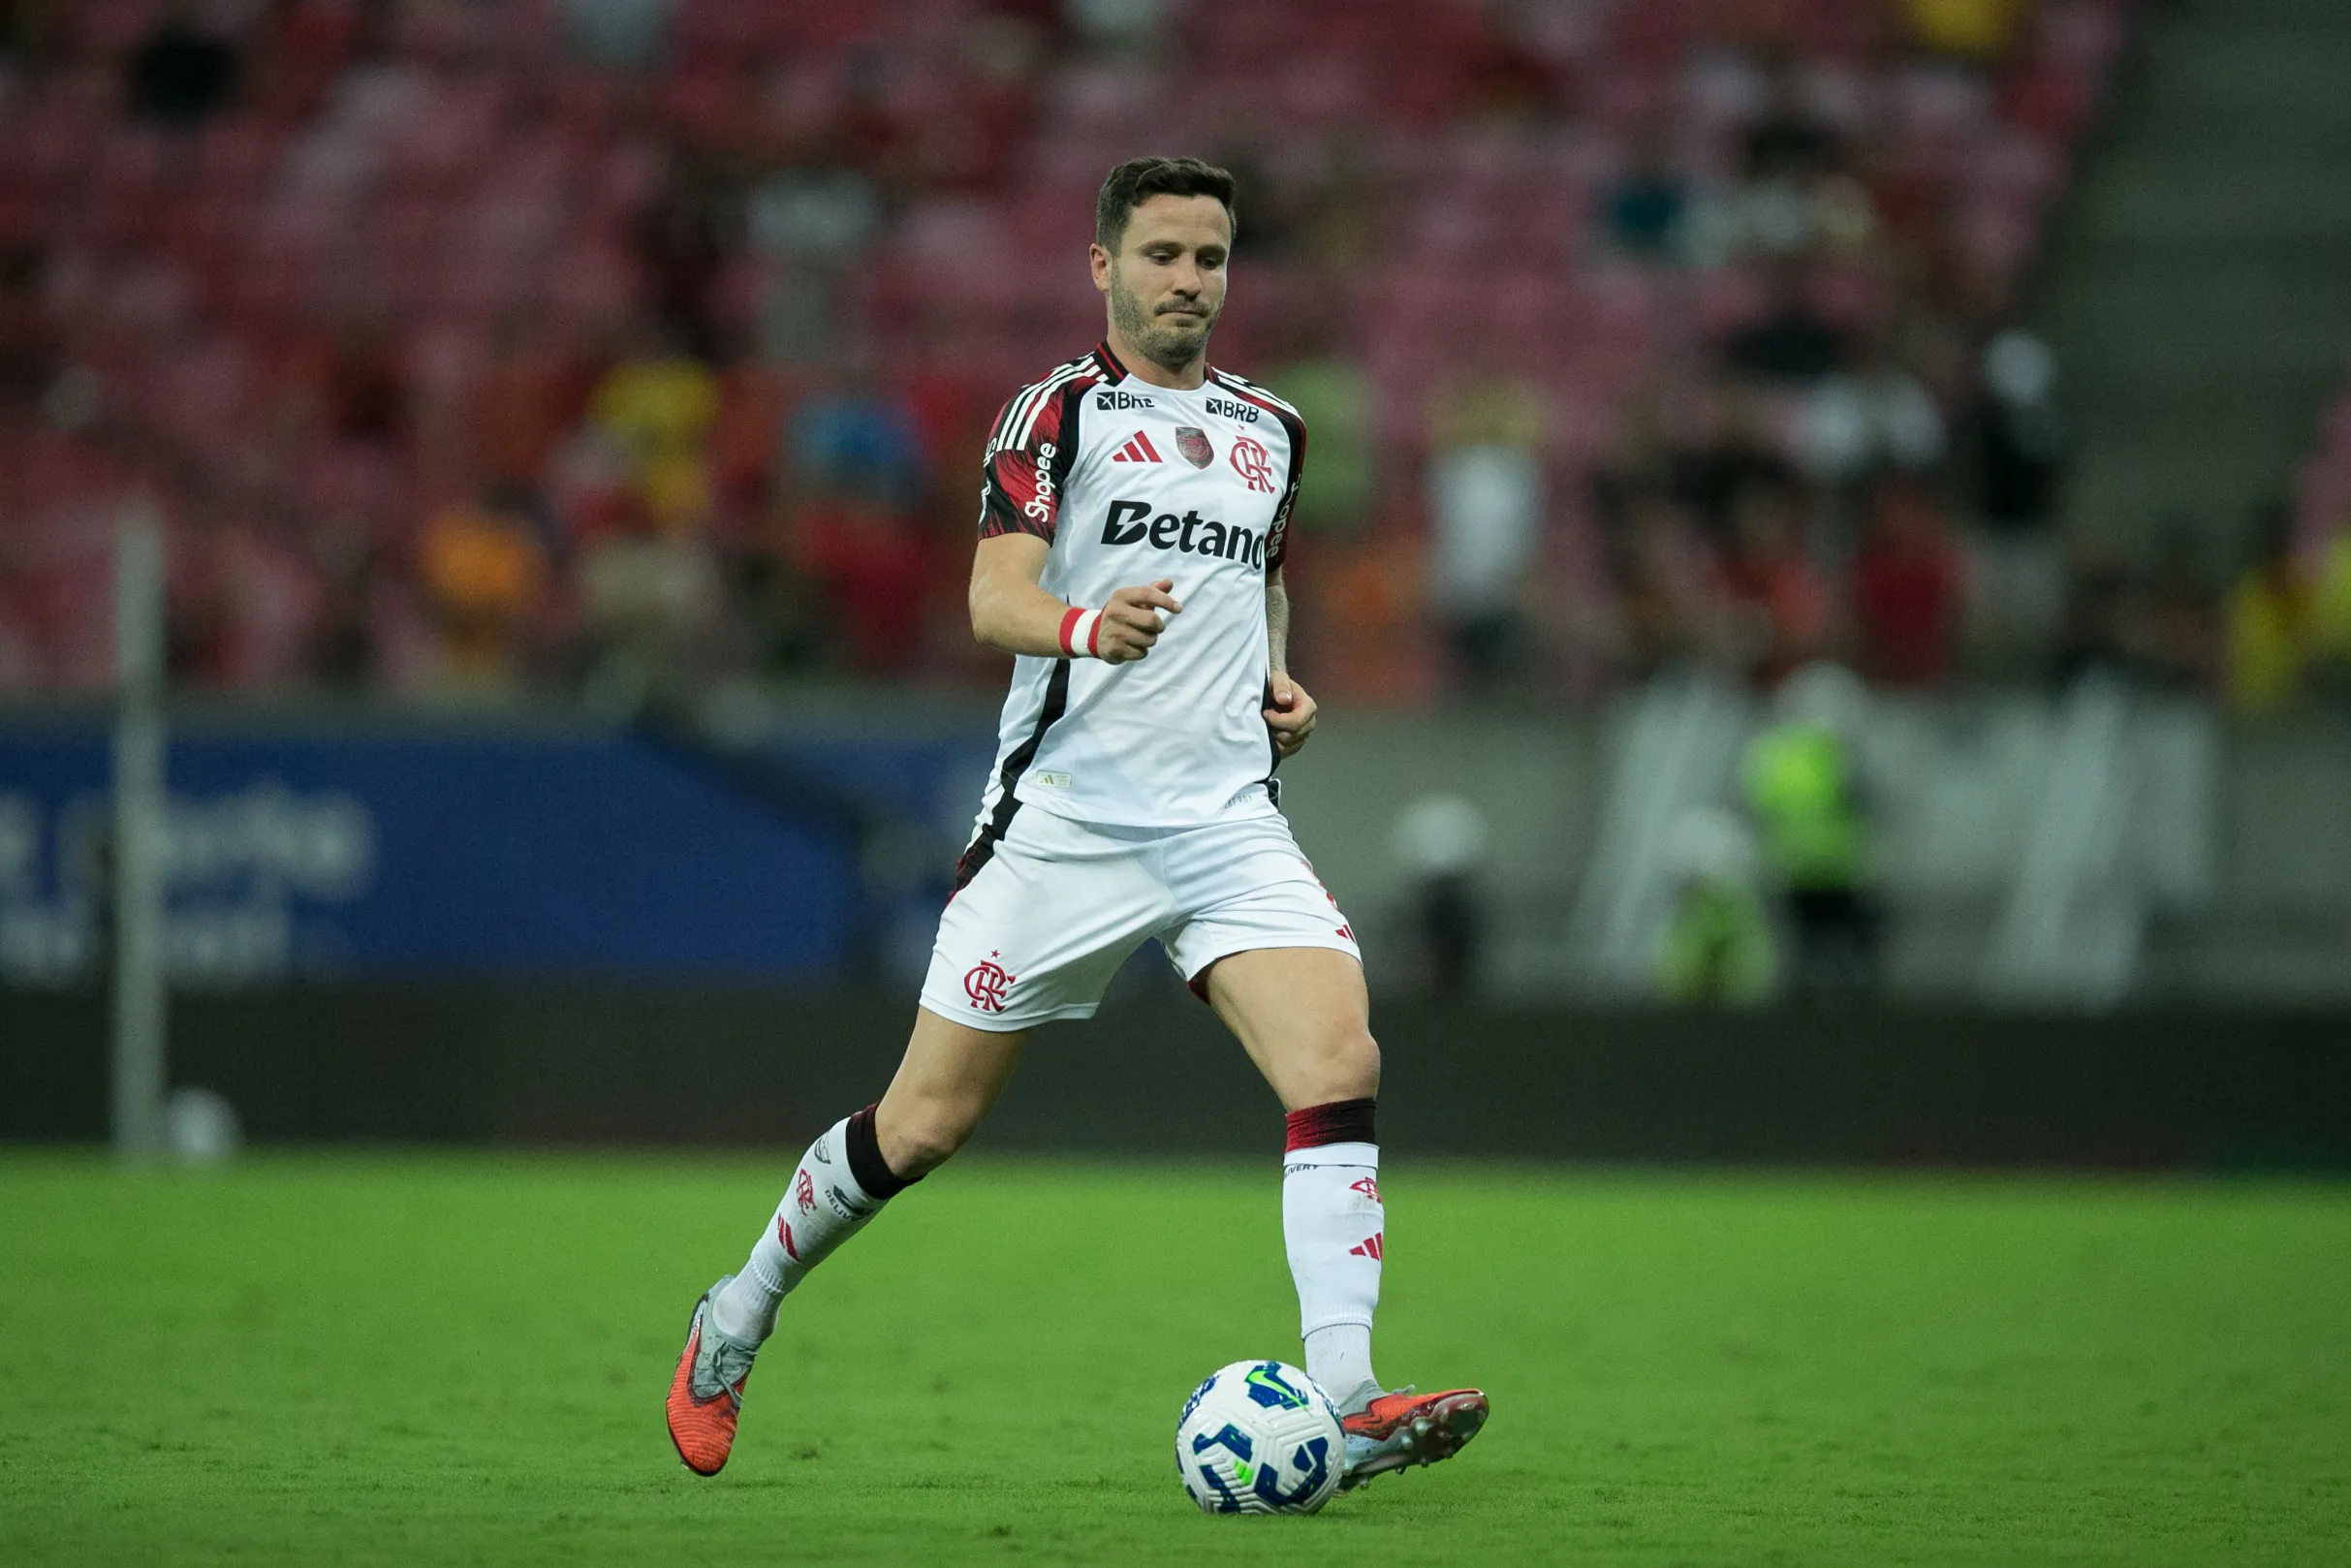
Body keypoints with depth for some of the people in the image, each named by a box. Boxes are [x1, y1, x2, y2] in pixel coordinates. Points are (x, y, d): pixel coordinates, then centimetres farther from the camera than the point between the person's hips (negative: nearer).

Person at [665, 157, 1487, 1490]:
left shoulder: (1270, 431, 15)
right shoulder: (1060, 410, -2)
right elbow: (996, 598, -14)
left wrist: (1278, 678, 14)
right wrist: (1085, 626, -36)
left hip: (1229, 816, 4)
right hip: (1067, 814, -4)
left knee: (1342, 1064, -19)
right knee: (925, 1126, 2)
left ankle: (1345, 1405, -23)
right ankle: (735, 1326, 26)